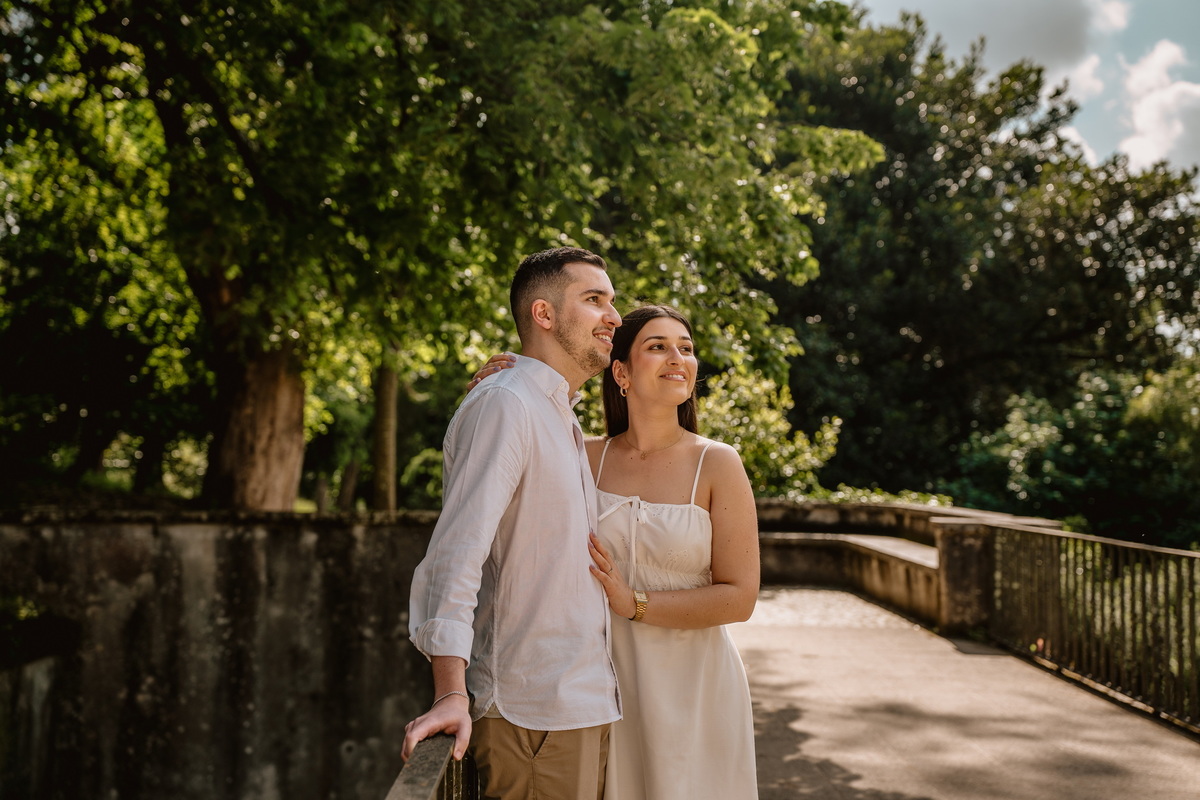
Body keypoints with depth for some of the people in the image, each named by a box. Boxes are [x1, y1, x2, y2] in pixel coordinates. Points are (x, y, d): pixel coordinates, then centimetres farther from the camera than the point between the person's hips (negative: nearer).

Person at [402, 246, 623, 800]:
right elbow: (457, 550, -22)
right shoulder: (505, 405, -12)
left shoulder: (562, 421, 19)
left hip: (584, 703, 9)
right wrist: (452, 694, -28)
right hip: (531, 710, -9)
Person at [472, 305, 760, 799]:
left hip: (689, 683, -2)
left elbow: (740, 597, -10)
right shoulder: (589, 458, -1)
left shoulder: (717, 464, -9)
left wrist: (634, 603, -18)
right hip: (604, 679, 2)